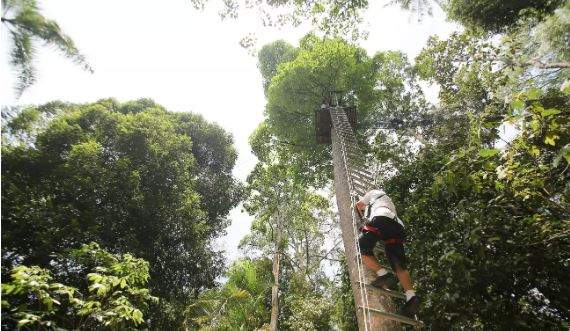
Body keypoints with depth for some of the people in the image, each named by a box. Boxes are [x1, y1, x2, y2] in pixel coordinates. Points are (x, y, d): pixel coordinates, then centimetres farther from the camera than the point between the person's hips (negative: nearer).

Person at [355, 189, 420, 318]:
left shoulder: (374, 192, 31)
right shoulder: (389, 201, 47)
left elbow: (359, 205, 29)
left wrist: (363, 213, 51)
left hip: (381, 218, -6)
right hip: (398, 225, 6)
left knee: (362, 249, -5)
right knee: (399, 265, -1)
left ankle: (383, 274, -23)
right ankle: (411, 296, -18)